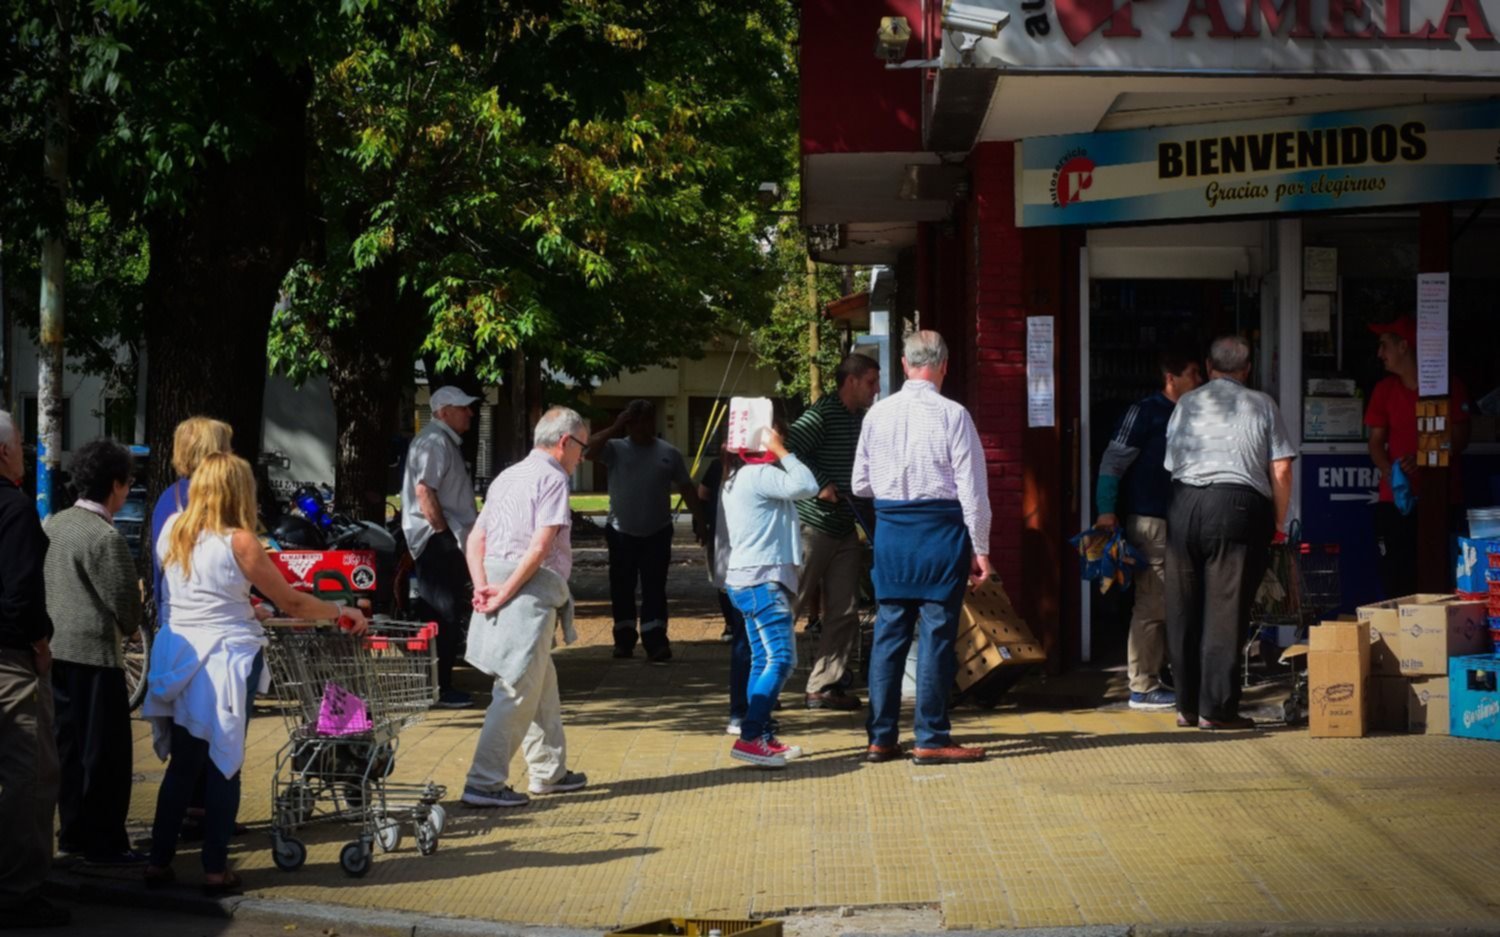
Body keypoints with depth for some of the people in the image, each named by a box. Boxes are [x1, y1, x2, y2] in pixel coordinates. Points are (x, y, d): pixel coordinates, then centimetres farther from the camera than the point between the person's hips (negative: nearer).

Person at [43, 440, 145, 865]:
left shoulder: (53, 525, 8)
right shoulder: (106, 537, -17)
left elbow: (40, 585, 14)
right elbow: (125, 605, -15)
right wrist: (130, 626, 8)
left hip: (55, 649, 8)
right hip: (94, 653, -8)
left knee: (70, 746, 16)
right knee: (106, 751, -1)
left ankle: (73, 833, 23)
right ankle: (104, 843, 2)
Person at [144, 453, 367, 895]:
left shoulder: (172, 531, 5)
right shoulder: (238, 542, -11)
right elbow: (291, 602, -5)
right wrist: (343, 612, 9)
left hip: (179, 654, 5)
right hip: (227, 657, -5)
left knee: (182, 764, 12)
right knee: (223, 765, 3)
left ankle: (159, 862, 13)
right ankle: (215, 870, 4)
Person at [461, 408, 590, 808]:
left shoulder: (509, 477, 19)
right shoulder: (552, 479, -8)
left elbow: (476, 539, 15)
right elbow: (541, 546, -17)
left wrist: (482, 586, 3)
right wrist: (506, 592, -15)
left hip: (499, 578, 9)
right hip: (531, 591, -9)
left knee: (542, 686, 20)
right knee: (518, 691, -7)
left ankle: (550, 771, 30)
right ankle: (484, 783, -11)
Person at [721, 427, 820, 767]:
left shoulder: (736, 480, 17)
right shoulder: (759, 474, -14)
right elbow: (806, 486, -21)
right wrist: (780, 451, -13)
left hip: (747, 581, 11)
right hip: (762, 581, -11)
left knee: (763, 660, 11)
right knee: (781, 659, -15)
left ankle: (762, 736, 12)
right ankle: (749, 738, -21)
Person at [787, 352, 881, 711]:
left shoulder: (863, 419, 13)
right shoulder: (823, 413, -12)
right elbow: (790, 451, -21)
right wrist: (821, 484, -22)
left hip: (846, 529, 8)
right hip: (813, 524, -8)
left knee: (843, 612, 6)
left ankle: (824, 686, 12)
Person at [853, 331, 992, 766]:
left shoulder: (878, 413, 3)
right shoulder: (953, 415, -9)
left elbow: (860, 484, 10)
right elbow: (972, 489, -8)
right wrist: (980, 548, -2)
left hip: (890, 531, 4)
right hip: (941, 530, -4)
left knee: (889, 631, 9)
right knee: (937, 633, 1)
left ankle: (881, 737, 13)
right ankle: (931, 738, 4)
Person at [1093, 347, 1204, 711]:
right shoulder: (1144, 412, -8)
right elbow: (1112, 462, -11)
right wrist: (1106, 512, -19)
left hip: (1177, 520, 9)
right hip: (1148, 520, -9)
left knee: (1170, 604, 12)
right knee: (1151, 605, -8)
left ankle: (1153, 678, 20)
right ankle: (1142, 688, -4)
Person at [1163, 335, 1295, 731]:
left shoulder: (1186, 403, 14)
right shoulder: (1261, 405, 7)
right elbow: (1280, 470, 1)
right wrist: (1279, 521, 10)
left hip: (1184, 504, 3)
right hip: (1238, 505, -3)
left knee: (1183, 610, 9)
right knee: (1225, 609, -3)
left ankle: (1186, 706, 14)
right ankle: (1216, 708, -4)